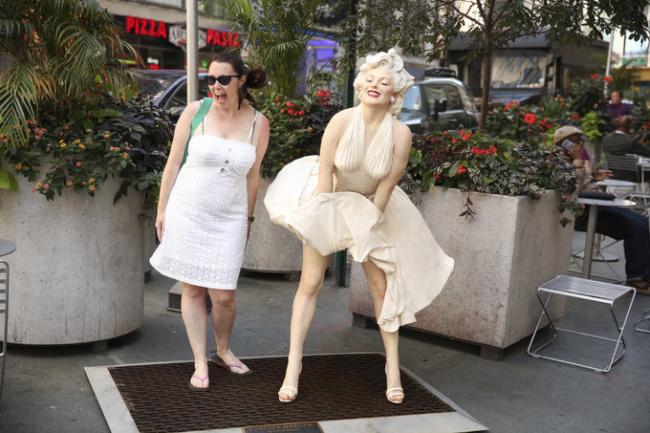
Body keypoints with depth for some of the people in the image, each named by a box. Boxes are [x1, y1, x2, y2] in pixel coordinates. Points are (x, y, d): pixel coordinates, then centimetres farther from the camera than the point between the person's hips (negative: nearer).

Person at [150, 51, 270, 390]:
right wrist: (162, 210, 1)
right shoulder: (196, 111, -4)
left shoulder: (258, 123, -1)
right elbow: (173, 162, 1)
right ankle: (200, 364, 19)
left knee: (223, 295, 0)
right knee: (192, 290, 5)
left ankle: (223, 351, 29)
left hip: (229, 219, 1)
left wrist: (248, 218, 13)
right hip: (187, 212, 0)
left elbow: (253, 175, 9)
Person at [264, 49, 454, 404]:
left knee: (382, 285, 4)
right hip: (331, 200, -1)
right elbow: (325, 170, -17)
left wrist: (368, 222, -8)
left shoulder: (400, 134, -21)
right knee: (310, 284, -2)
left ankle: (392, 365, 19)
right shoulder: (341, 121, -22)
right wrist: (324, 219, -14)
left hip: (373, 207, 1)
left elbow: (387, 184, -13)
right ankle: (293, 366, 7)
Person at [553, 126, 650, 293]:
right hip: (582, 212, -10)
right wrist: (578, 161, -22)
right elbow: (575, 189, -26)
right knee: (635, 227, -15)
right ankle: (634, 279, -3)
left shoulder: (571, 161, 14)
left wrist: (593, 176, 14)